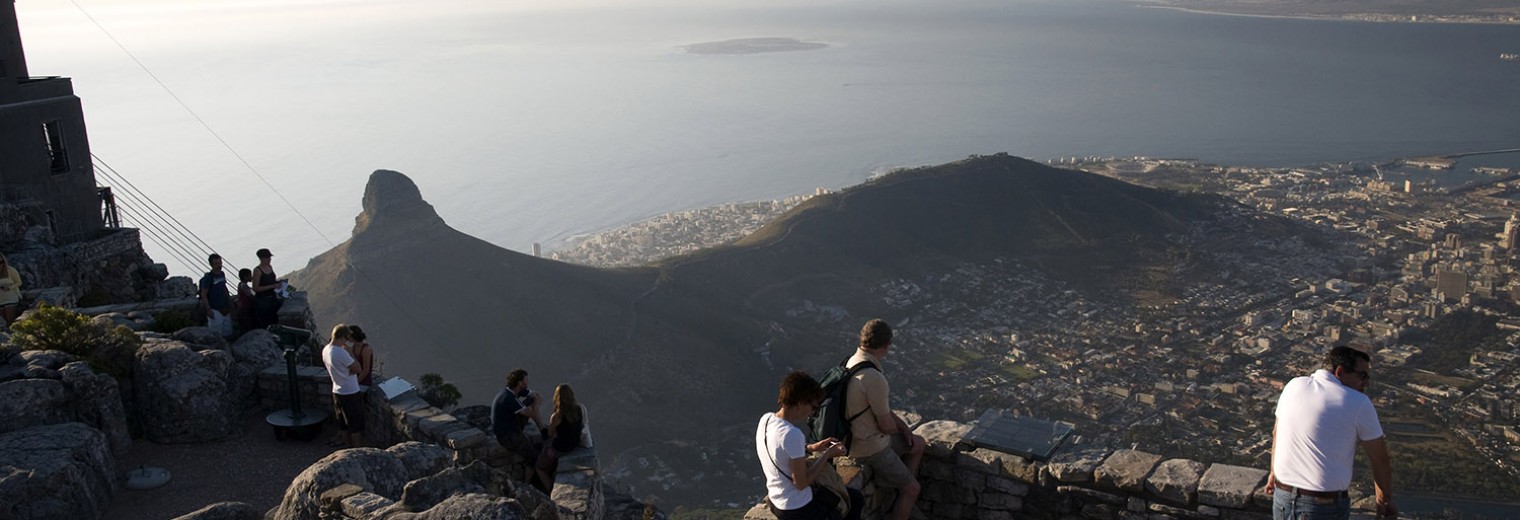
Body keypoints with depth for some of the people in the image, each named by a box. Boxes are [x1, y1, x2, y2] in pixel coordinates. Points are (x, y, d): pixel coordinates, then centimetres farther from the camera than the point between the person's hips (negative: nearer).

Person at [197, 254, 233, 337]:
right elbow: (203, 295, -13)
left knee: (227, 332, 11)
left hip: (224, 308, 7)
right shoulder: (208, 278, -12)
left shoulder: (222, 274, 8)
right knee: (216, 333, -6)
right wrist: (208, 309, -18)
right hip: (214, 310, -7)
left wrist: (229, 301, 15)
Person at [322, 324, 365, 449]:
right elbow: (357, 369, -19)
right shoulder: (341, 352, -27)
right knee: (356, 426, 4)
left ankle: (351, 447, 30)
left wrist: (346, 351, 2)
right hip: (350, 394, -9)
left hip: (337, 392, 9)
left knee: (346, 424, 20)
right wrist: (350, 351, -14)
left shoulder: (326, 350, 1)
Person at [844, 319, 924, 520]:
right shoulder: (874, 378, -32)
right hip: (870, 448, -9)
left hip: (857, 435, 9)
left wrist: (905, 428, 7)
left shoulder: (853, 361, -1)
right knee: (912, 489, 5)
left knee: (918, 444, 24)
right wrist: (900, 428, 1)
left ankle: (904, 503, 32)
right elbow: (886, 426, -22)